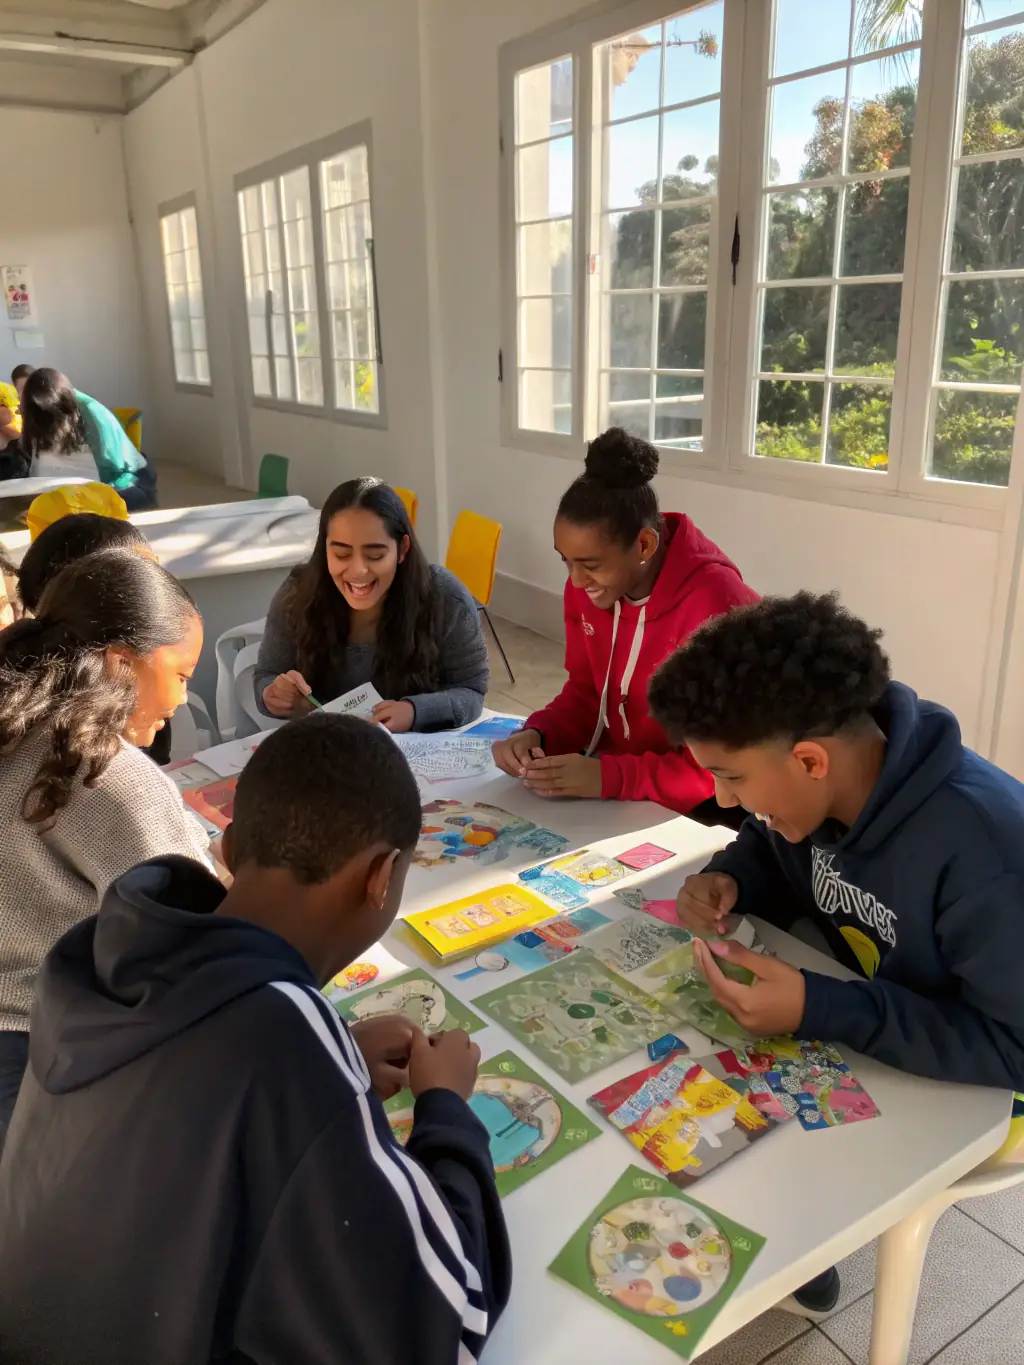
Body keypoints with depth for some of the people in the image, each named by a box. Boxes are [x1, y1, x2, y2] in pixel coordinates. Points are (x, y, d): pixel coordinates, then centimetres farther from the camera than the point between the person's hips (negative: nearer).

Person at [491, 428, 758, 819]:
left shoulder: (715, 606, -24)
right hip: (606, 783, 6)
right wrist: (536, 735, -13)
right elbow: (585, 695, 7)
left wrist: (609, 777, -29)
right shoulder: (587, 588, -5)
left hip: (692, 812, -6)